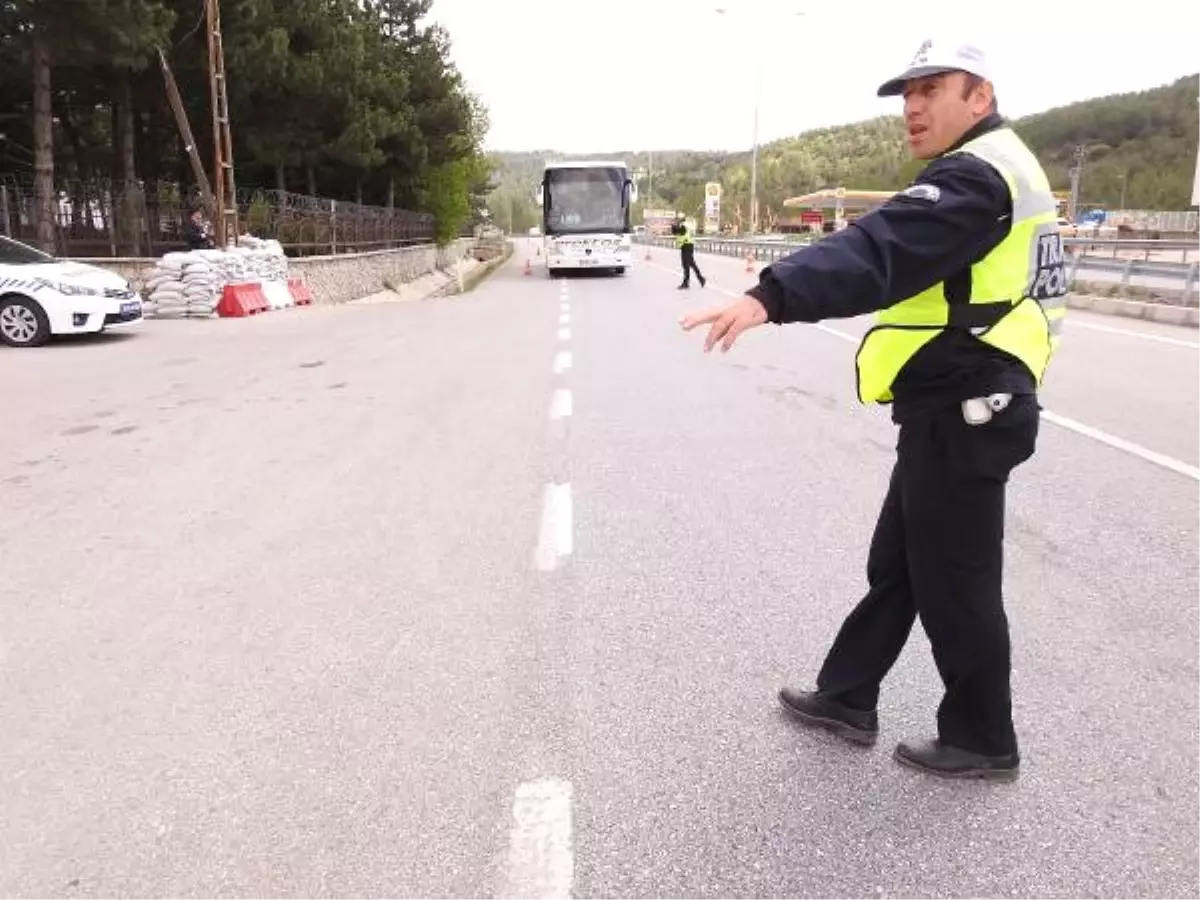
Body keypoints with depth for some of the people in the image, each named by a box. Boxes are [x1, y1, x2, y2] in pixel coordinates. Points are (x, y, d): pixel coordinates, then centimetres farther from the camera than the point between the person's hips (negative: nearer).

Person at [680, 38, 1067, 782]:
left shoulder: (976, 176, -16)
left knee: (953, 581, 3)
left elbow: (881, 252, -34)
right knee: (897, 564, 17)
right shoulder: (993, 172, 19)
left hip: (961, 412, -11)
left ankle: (983, 741, 22)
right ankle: (846, 697, 30)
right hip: (962, 406, 11)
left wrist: (771, 297, -45)